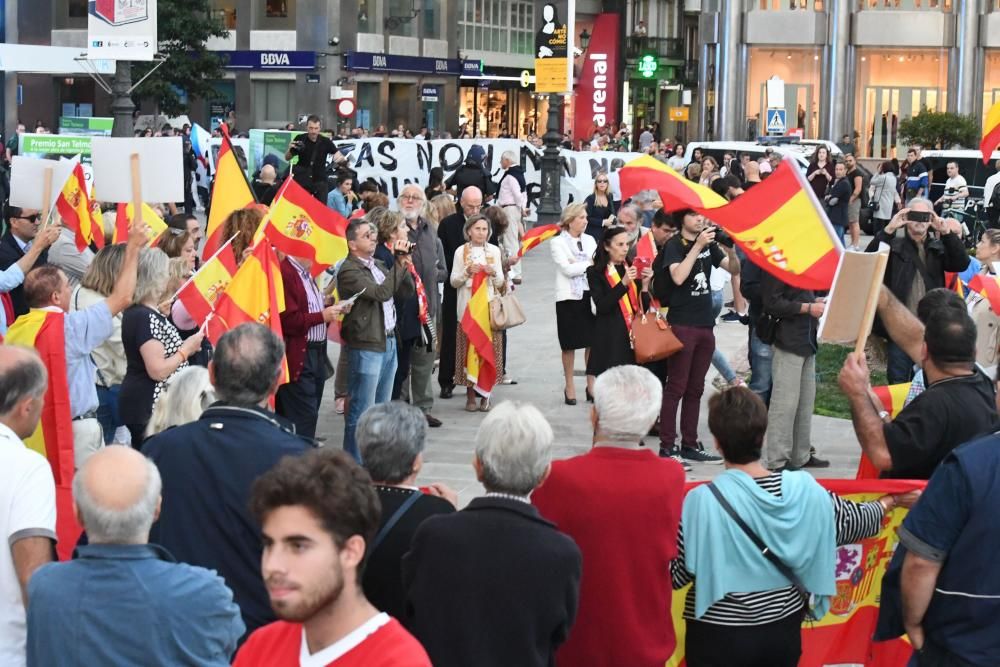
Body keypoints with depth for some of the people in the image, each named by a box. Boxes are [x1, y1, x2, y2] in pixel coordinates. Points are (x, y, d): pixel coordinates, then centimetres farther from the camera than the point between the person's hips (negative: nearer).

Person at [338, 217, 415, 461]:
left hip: (388, 342, 9)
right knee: (362, 412, -5)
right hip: (366, 347, -9)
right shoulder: (349, 271, -13)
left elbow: (406, 292, 16)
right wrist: (399, 262, -18)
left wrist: (404, 264, 1)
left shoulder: (378, 265, 15)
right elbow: (382, 293, -23)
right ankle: (355, 463, 1)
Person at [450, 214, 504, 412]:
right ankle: (470, 395, 2)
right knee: (468, 347, -3)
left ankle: (484, 392, 4)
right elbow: (453, 281, 4)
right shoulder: (461, 252, 5)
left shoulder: (494, 251, 9)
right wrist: (467, 272, -13)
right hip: (467, 306, -1)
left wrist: (493, 273, -10)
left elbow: (500, 282, 11)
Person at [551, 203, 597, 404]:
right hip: (569, 297, -4)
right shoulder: (558, 242, -2)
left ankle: (591, 385, 15)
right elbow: (567, 269, -12)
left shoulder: (590, 240, 12)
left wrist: (578, 266, -12)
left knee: (592, 341, 4)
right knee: (569, 344, 2)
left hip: (590, 295, 4)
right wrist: (589, 264, -8)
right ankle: (569, 386, 13)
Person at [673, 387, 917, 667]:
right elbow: (854, 522, 9)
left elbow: (677, 574, -13)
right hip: (785, 630, 4)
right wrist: (891, 501, 28)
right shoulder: (803, 489, -7)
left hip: (719, 636, -4)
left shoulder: (704, 501, -20)